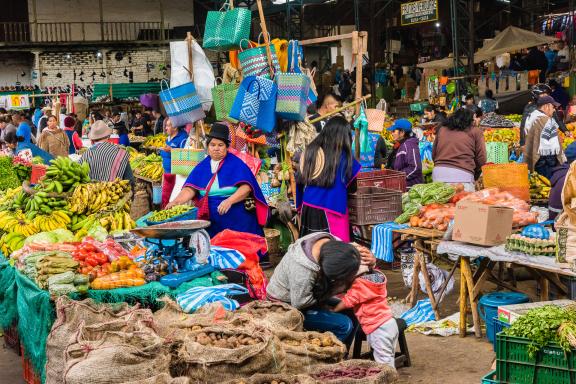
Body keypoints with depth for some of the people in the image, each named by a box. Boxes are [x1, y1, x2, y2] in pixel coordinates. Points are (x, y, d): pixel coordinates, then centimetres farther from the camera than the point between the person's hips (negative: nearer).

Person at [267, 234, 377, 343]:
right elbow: (299, 303, -26)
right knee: (344, 325, -16)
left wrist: (371, 261, -27)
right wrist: (335, 290, -23)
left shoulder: (331, 243, -20)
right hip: (287, 305, -8)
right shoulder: (303, 272, -40)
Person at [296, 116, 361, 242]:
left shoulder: (310, 150, 5)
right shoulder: (342, 155, -8)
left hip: (308, 207, 5)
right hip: (331, 209, -5)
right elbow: (360, 173, 8)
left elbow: (299, 179, 12)